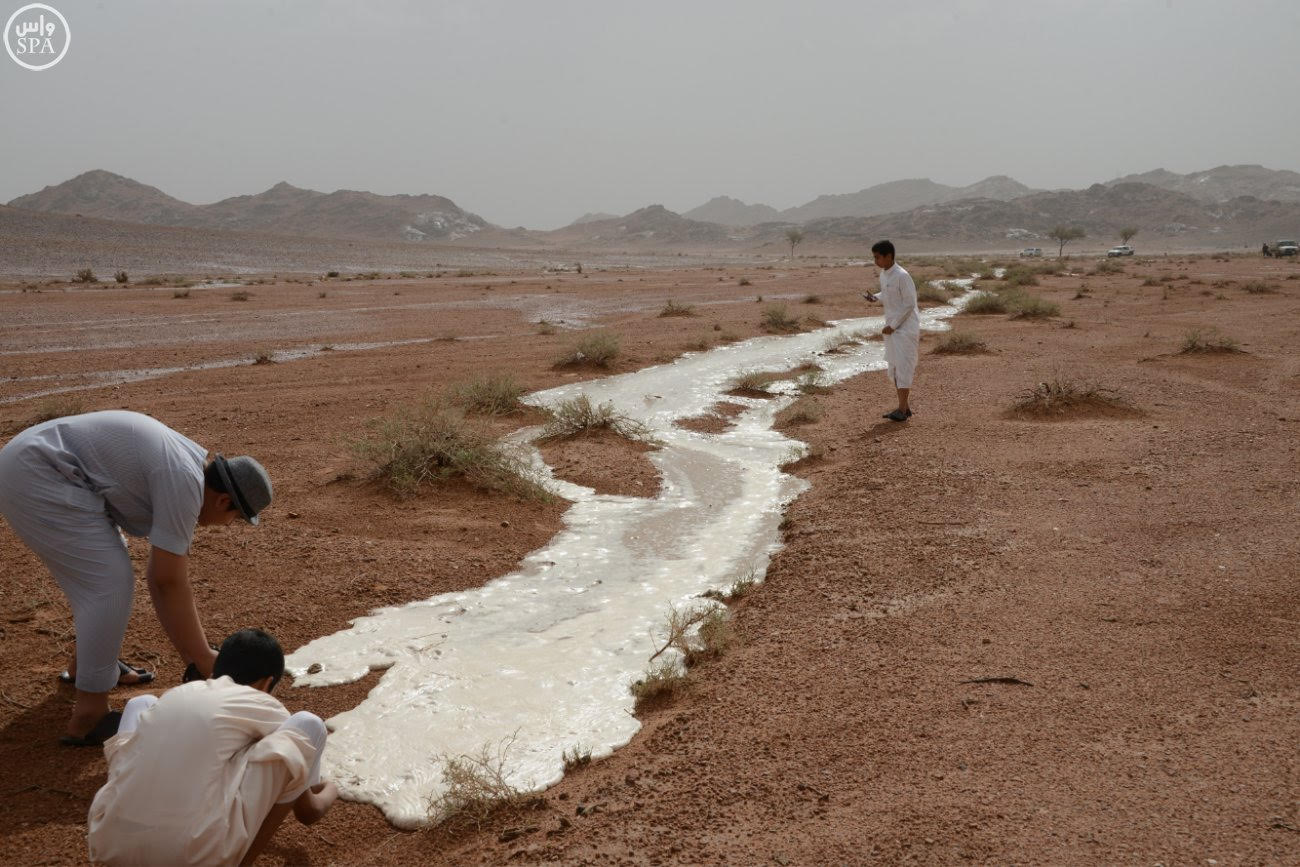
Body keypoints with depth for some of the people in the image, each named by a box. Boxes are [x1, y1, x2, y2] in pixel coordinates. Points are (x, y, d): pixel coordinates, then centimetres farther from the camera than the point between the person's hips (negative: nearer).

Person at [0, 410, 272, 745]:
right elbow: (170, 583, -16)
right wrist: (202, 657, -6)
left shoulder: (188, 471, 10)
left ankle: (87, 664, 40)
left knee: (103, 571, 21)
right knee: (110, 582, -10)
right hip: (36, 476, -11)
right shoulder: (184, 483, -19)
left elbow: (163, 575, 16)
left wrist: (194, 650, 18)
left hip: (30, 466, 11)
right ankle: (88, 717, -3)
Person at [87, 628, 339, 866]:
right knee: (308, 725, 8)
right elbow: (308, 813, 19)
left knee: (141, 704, 30)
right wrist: (329, 792, 44)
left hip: (111, 845, 6)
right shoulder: (264, 707, 8)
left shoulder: (178, 692, 21)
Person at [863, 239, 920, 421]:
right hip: (892, 327, 9)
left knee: (903, 367, -9)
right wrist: (875, 297, 2)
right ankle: (904, 407, 16)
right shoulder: (883, 275, 8)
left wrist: (892, 325, -17)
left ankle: (902, 410, -7)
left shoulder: (902, 276, -18)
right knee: (894, 368, 9)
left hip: (906, 328, -9)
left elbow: (909, 304, -17)